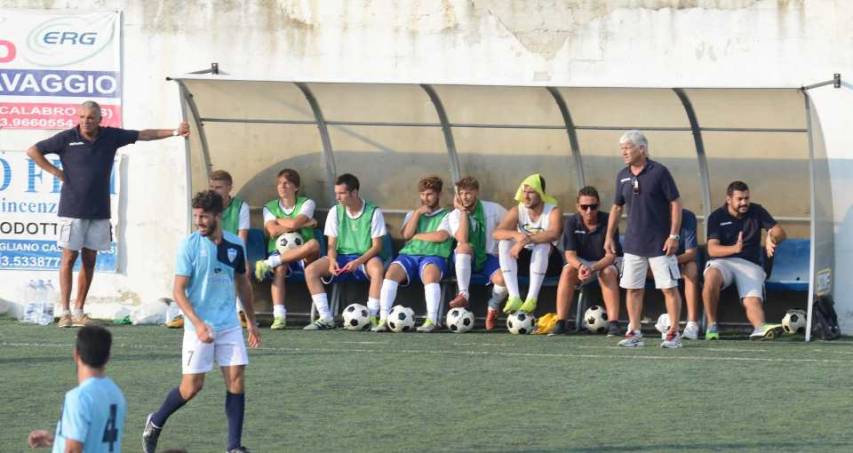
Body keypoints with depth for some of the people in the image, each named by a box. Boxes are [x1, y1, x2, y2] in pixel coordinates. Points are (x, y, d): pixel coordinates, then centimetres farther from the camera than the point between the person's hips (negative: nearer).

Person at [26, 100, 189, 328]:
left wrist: (175, 132, 7)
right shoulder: (67, 138, -4)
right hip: (72, 209, -4)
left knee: (90, 260, 6)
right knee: (69, 257, -6)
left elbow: (144, 135, 12)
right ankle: (64, 312, -6)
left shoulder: (111, 136, 5)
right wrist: (55, 172, -4)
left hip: (99, 211, 4)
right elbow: (33, 151, 1)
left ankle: (79, 311, 12)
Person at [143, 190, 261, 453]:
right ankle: (155, 423, 23)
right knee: (192, 386, -3)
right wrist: (198, 323, -21)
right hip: (199, 326, -4)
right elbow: (178, 291, -10)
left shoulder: (235, 245, 5)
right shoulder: (189, 245, -8)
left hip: (229, 324, 4)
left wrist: (251, 321, 21)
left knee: (236, 380, -4)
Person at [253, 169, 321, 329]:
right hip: (278, 252, 0)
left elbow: (294, 223, -12)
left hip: (302, 255, 0)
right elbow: (273, 231, -7)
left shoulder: (307, 203, 8)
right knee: (279, 268, -37)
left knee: (314, 244, -36)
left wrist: (278, 220, 3)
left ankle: (269, 264, -39)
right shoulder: (269, 207, 13)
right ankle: (279, 316, -45)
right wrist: (304, 224, -5)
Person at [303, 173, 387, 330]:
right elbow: (332, 244, 5)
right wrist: (332, 261, -18)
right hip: (341, 257, 4)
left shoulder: (373, 212, -4)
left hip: (365, 258, -4)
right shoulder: (335, 212, 6)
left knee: (378, 269, -40)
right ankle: (326, 318, -23)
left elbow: (377, 246, -7)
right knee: (310, 270, -22)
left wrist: (358, 262, -22)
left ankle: (372, 317, -30)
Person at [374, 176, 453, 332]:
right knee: (392, 271, -30)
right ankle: (383, 319, -36)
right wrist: (418, 213, 3)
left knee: (430, 274, -40)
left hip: (434, 256, -3)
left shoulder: (446, 216, 14)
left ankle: (431, 320, -43)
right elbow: (406, 234, 8)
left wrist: (417, 236, 4)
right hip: (409, 254, 3)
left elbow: (441, 236, -6)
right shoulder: (412, 214, 27)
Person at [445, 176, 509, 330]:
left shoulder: (493, 209, -3)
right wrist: (463, 212, -19)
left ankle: (493, 307, 0)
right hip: (465, 260, 0)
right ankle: (463, 295, -38)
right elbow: (462, 240, -20)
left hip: (489, 257, 0)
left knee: (502, 279, -33)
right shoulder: (455, 215, -4)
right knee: (465, 246, -37)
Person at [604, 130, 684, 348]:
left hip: (660, 244, -5)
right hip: (633, 244, 5)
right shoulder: (622, 176, 7)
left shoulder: (659, 172, -9)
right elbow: (617, 207, 17)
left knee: (669, 288, -3)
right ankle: (634, 332, 13)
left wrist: (674, 235, -13)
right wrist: (609, 236, 13)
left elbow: (675, 203, -8)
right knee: (632, 288, 5)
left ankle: (674, 333, 4)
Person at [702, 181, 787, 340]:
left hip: (750, 265, 2)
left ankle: (760, 327, -54)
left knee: (753, 300, -25)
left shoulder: (756, 211, 11)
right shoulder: (717, 217, 3)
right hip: (722, 262, -2)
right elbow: (712, 249, -9)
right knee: (712, 276, -36)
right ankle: (711, 325, -24)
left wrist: (772, 239, -20)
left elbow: (780, 233, 6)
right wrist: (735, 249, -28)